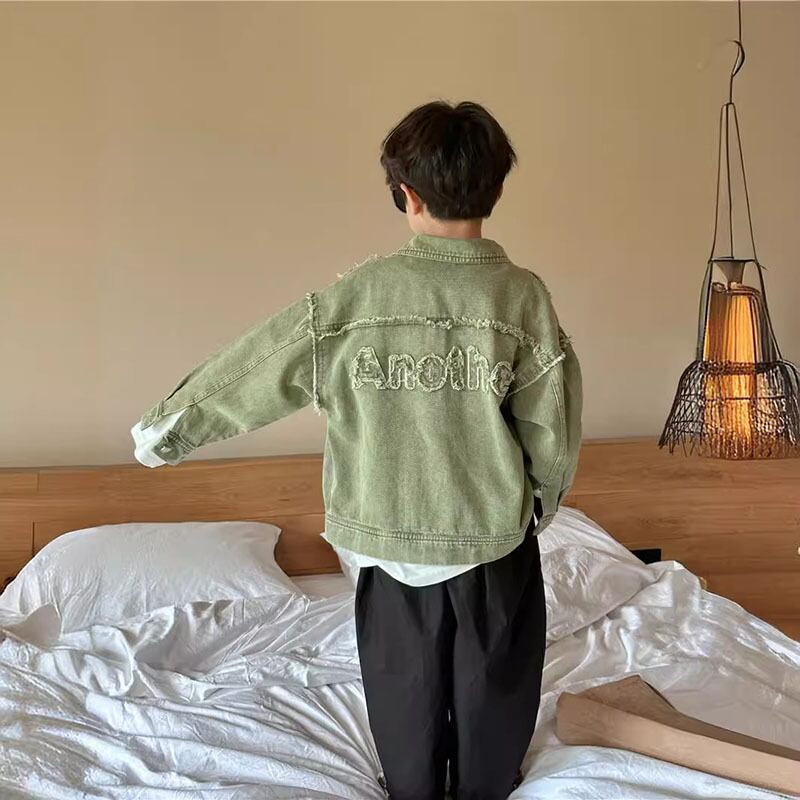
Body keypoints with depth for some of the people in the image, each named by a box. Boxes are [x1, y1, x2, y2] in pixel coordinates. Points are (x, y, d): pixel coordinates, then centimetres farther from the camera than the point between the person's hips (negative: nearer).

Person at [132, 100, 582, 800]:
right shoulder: (522, 295, -14)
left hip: (390, 533, 0)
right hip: (495, 533, 0)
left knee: (405, 679, 21)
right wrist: (543, 500, 12)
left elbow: (257, 366, -8)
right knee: (492, 678, 22)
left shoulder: (360, 293, -15)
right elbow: (551, 428, -8)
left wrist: (165, 428, 5)